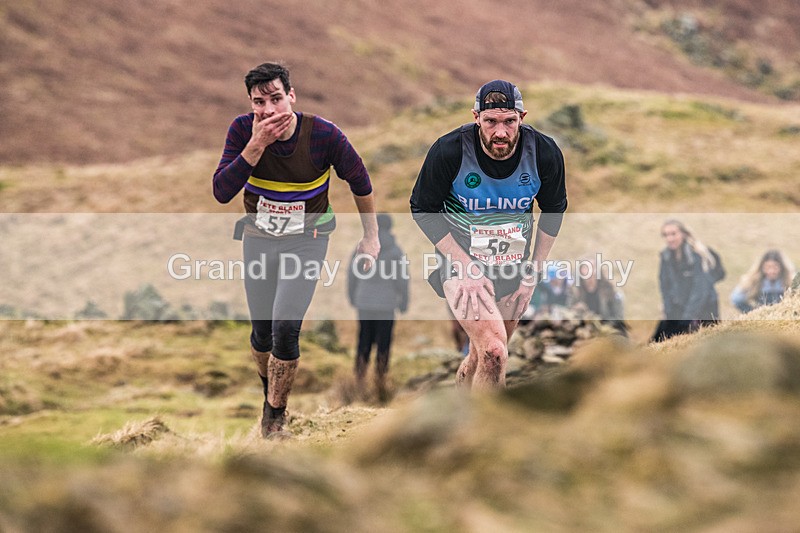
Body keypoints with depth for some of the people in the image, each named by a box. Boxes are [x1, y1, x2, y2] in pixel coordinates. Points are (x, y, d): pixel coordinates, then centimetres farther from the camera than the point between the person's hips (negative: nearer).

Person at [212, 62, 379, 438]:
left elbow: (360, 181, -3)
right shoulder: (243, 130, -16)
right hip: (258, 239, 2)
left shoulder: (324, 135, -20)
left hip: (306, 240, -2)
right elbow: (221, 192, -24)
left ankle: (275, 416, 3)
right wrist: (257, 144, -33)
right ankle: (270, 391, 38)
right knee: (262, 332, 8)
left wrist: (371, 236, 5)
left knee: (285, 328, -15)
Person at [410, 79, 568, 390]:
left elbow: (554, 210, 7)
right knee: (494, 352, -24)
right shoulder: (449, 151, -20)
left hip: (513, 268, 4)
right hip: (461, 262, -4)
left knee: (483, 358, 13)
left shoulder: (545, 153, -11)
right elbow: (423, 210, -7)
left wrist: (533, 273, 4)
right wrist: (466, 266, -15)